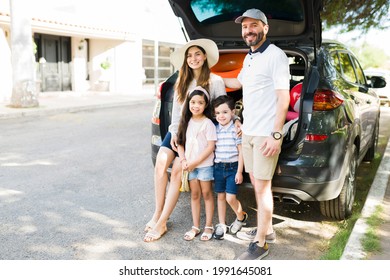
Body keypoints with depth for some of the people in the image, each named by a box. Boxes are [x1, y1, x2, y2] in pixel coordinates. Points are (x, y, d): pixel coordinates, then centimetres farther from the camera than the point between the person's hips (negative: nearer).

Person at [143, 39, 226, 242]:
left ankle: (161, 223, -7)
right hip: (178, 129, 5)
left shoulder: (215, 81, -2)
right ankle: (158, 214, -1)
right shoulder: (182, 81, 13)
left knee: (177, 171, -16)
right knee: (160, 164, -15)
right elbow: (176, 110, 10)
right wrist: (174, 132, 0)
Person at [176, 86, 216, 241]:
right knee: (195, 195, 11)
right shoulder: (187, 122, 6)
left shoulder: (208, 123, -10)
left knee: (206, 194, 5)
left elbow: (210, 147, -14)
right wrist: (183, 160, -7)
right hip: (190, 165, 5)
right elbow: (180, 143, 8)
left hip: (204, 164, -5)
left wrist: (195, 162, -14)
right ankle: (195, 227, 19)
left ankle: (209, 227, 15)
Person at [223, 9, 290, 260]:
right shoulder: (249, 58, 15)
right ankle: (267, 227, 30)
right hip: (248, 131, 8)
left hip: (266, 133, -8)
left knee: (262, 187, -3)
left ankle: (260, 244, 7)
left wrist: (276, 134, -21)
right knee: (256, 182, 15)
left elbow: (283, 98, -16)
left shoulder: (275, 55, -11)